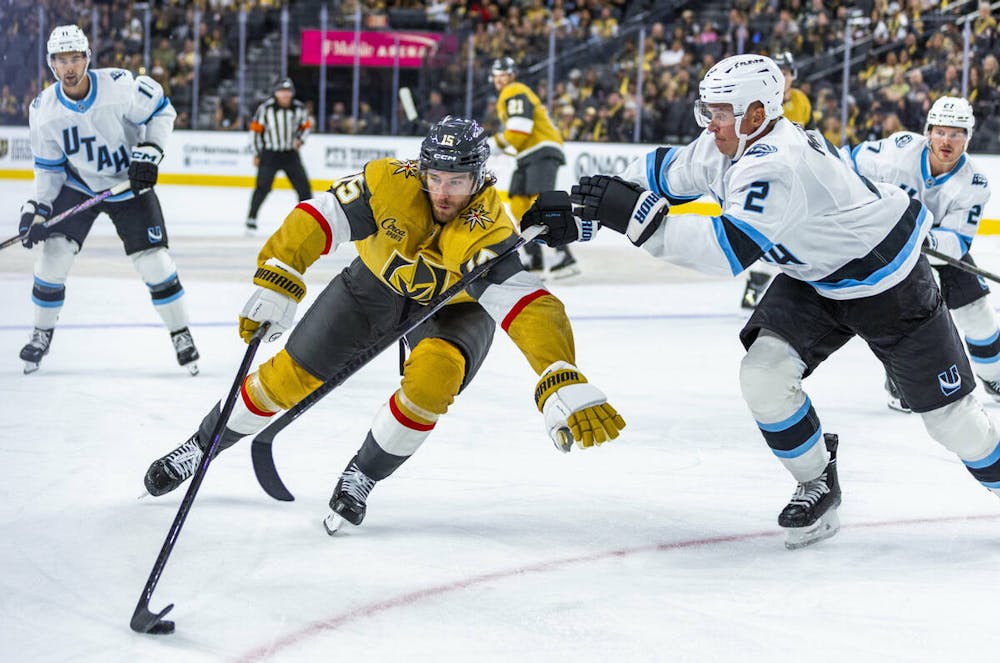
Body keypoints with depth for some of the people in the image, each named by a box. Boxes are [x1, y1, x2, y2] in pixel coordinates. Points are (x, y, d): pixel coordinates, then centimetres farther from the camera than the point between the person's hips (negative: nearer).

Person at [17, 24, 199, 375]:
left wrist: (149, 152, -20)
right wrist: (38, 209, -11)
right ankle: (42, 334, 10)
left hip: (130, 185, -2)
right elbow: (49, 166, -3)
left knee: (154, 262, -7)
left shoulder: (120, 85, -25)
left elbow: (162, 111, -9)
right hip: (78, 186, 2)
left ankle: (181, 335, 11)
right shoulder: (43, 110, -15)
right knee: (53, 254, -10)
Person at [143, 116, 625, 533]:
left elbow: (530, 308, -47)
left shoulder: (489, 234, -37)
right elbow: (318, 219, -28)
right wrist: (274, 284, -39)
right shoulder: (391, 183, -32)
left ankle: (361, 478, -9)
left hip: (454, 305, -2)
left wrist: (566, 387, -59)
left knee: (433, 373, -32)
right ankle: (199, 448, 25)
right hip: (377, 284, 2)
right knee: (291, 375, 0)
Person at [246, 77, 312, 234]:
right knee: (263, 187, -12)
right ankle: (251, 219, -1)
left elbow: (306, 125, 15)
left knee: (303, 185, 1)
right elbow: (255, 129, -4)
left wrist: (300, 139, -5)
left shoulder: (299, 108, -2)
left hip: (291, 154, 3)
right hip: (269, 154, -3)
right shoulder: (265, 108, -12)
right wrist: (257, 154, -2)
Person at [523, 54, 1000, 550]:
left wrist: (636, 216, -45)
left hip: (886, 281, -8)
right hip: (813, 277, 8)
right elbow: (660, 175, 3)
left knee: (946, 410, 0)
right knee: (763, 374, -11)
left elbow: (730, 249, -43)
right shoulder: (723, 147, -9)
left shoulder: (777, 163, -36)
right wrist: (583, 215, -6)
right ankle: (817, 485, 9)